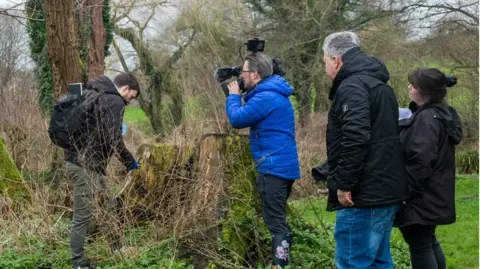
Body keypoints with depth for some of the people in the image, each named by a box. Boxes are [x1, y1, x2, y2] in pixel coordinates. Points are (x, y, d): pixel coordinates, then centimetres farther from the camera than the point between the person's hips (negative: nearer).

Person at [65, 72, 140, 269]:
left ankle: (118, 251, 29)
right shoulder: (115, 102, -13)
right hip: (86, 165, -10)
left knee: (107, 207, 19)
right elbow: (113, 139, -20)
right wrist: (129, 161, -6)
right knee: (82, 216, -3)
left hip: (79, 160, 10)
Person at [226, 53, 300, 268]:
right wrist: (239, 96, 12)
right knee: (279, 218, 19)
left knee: (274, 220, -8)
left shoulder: (266, 97, -18)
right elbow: (249, 114, 21)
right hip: (283, 166, 10)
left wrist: (233, 95, -1)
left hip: (274, 167, -10)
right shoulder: (272, 93, 15)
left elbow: (237, 119, -18)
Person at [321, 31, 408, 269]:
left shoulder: (352, 86, -13)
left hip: (364, 194, -10)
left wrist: (344, 184, -20)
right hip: (385, 190, 10)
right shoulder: (377, 84, 19)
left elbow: (355, 138, -26)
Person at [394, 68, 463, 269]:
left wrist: (404, 191, -19)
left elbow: (420, 161, -26)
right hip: (434, 196, 10)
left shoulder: (426, 118, -21)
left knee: (419, 246, -3)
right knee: (429, 242, 21)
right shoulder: (444, 114, 11)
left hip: (421, 198, -10)